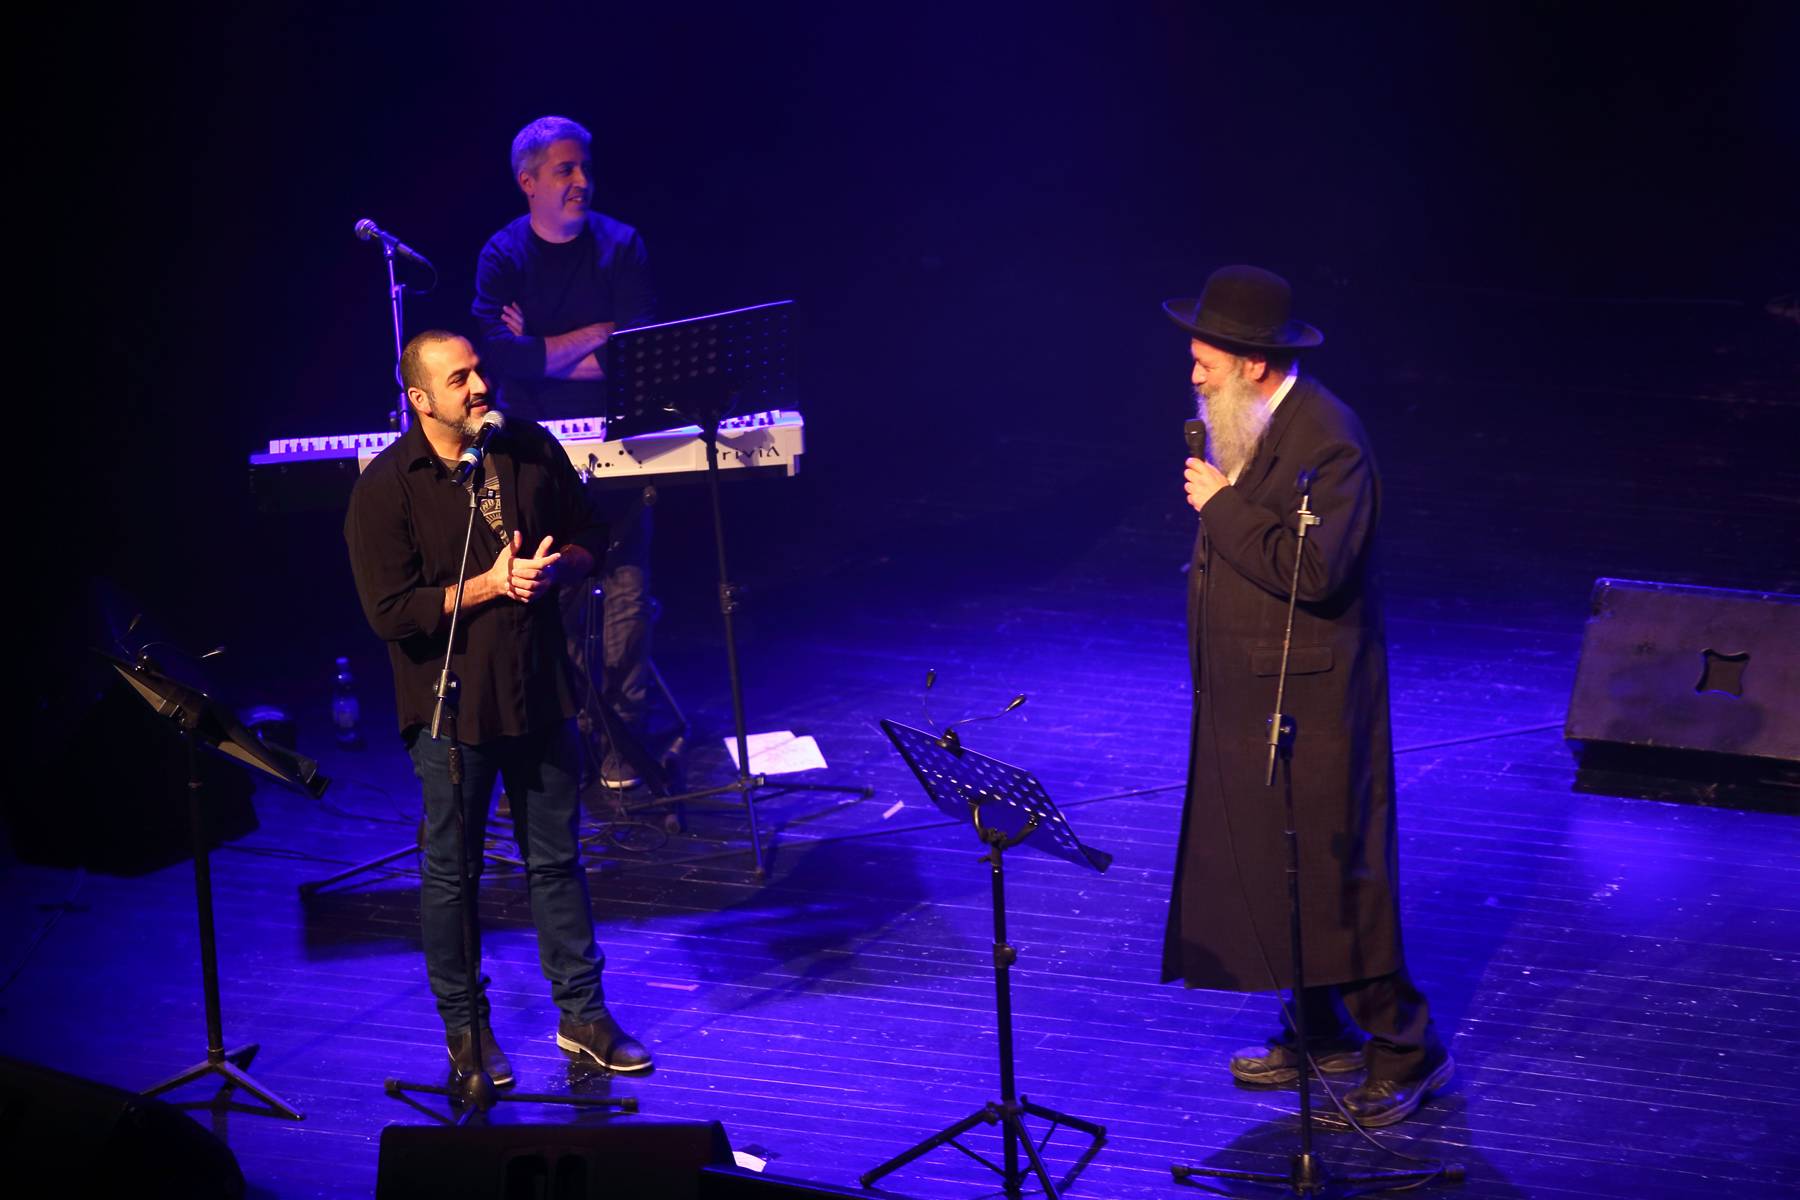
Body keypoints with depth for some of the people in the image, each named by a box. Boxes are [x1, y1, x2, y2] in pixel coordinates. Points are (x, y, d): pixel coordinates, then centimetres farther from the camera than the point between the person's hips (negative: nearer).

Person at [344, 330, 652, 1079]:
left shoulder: (531, 450, -1)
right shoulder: (386, 487, -14)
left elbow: (590, 538, 10)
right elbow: (390, 612, -17)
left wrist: (554, 567, -12)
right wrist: (488, 586, -21)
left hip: (540, 692, 4)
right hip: (450, 705, -4)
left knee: (556, 859, 13)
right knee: (451, 872, 8)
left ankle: (581, 1014, 25)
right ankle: (462, 1025, 23)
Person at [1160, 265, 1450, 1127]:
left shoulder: (1325, 439, -21)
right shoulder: (1241, 427, 8)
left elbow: (1314, 570, -30)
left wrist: (1222, 506, -23)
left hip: (1308, 694, -9)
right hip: (1246, 692, 9)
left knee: (1328, 869, -5)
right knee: (1264, 862, 14)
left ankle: (1404, 1047, 6)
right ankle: (1319, 1032, 26)